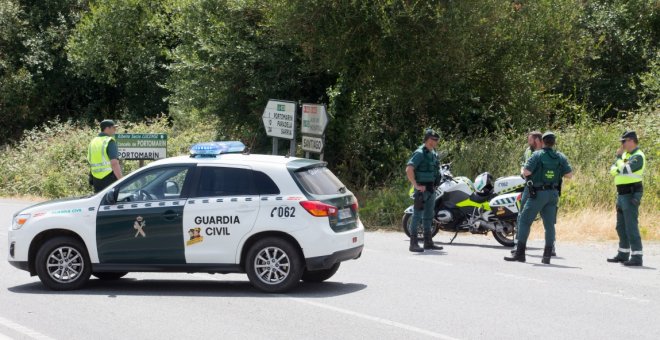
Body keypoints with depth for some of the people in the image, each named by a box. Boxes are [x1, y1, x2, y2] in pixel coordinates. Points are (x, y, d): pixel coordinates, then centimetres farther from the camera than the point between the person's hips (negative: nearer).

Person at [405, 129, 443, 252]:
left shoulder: (433, 153, 13)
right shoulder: (420, 153, -15)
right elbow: (409, 169, -25)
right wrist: (416, 185, -23)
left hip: (431, 189, 9)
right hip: (422, 189, -9)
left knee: (428, 216, 14)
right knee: (418, 215, -8)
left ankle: (428, 242, 21)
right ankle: (413, 243, -8)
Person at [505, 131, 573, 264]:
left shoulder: (537, 155, -11)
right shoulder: (561, 157, 3)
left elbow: (526, 171, -19)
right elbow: (569, 174, 3)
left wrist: (523, 171, 4)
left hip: (538, 193, -5)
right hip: (553, 194, 5)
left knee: (525, 221, 0)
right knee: (549, 225, 8)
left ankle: (520, 253, -5)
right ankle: (547, 256, 5)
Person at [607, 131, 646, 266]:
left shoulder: (638, 156, -13)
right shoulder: (625, 154, 15)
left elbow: (625, 170, -24)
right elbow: (613, 170, 13)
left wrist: (619, 157, -8)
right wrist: (618, 156, -5)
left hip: (631, 195, -10)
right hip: (622, 194, 10)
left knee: (631, 226, -12)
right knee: (621, 226, 16)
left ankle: (637, 257, -11)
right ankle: (623, 254, 26)